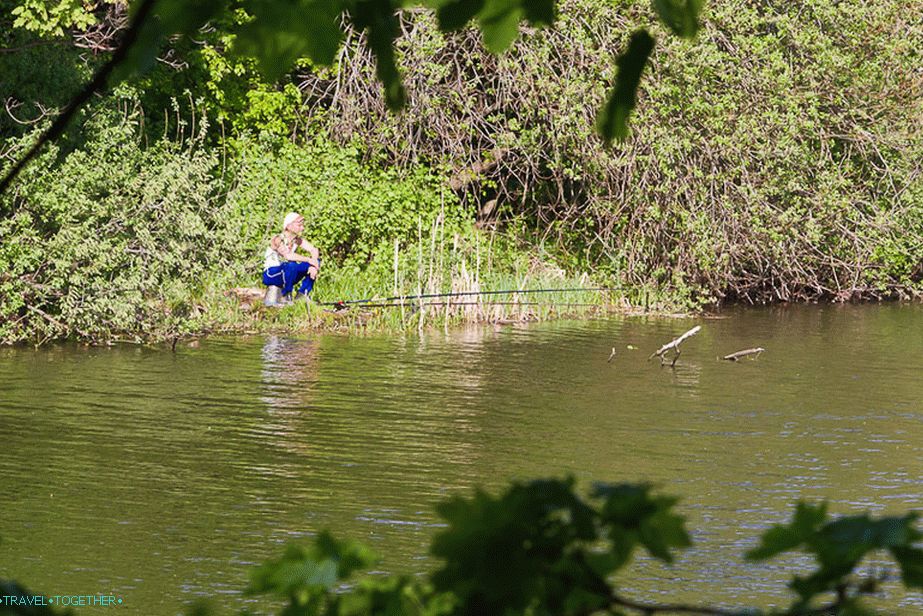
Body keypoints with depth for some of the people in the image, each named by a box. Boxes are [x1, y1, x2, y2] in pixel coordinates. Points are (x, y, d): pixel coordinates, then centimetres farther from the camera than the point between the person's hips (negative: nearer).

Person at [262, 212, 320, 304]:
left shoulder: (298, 240, 1)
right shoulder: (278, 239, -20)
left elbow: (314, 250, -8)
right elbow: (288, 255, -38)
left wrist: (314, 266, -27)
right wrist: (309, 260, -34)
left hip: (285, 274, 7)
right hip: (270, 275, -7)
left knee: (316, 261, -7)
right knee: (291, 265, -38)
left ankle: (302, 295, -4)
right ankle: (286, 296, -18)